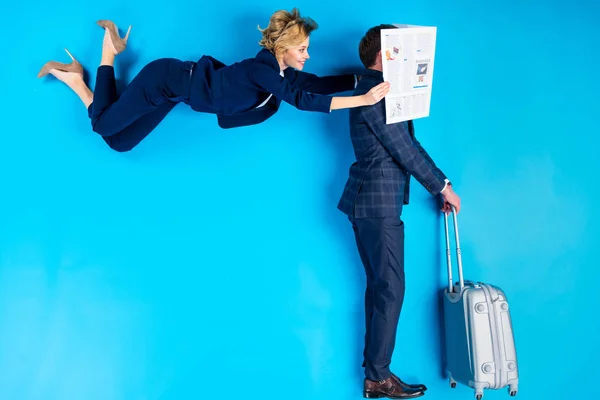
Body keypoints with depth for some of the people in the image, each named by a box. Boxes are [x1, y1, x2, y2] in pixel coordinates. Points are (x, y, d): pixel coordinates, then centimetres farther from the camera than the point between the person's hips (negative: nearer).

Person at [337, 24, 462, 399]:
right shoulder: (376, 91, -13)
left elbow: (405, 144, 15)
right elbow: (405, 150, -13)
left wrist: (438, 185, 13)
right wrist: (443, 186, -3)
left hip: (370, 200, 10)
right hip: (379, 203, -10)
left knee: (379, 287, 13)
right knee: (391, 290, -3)